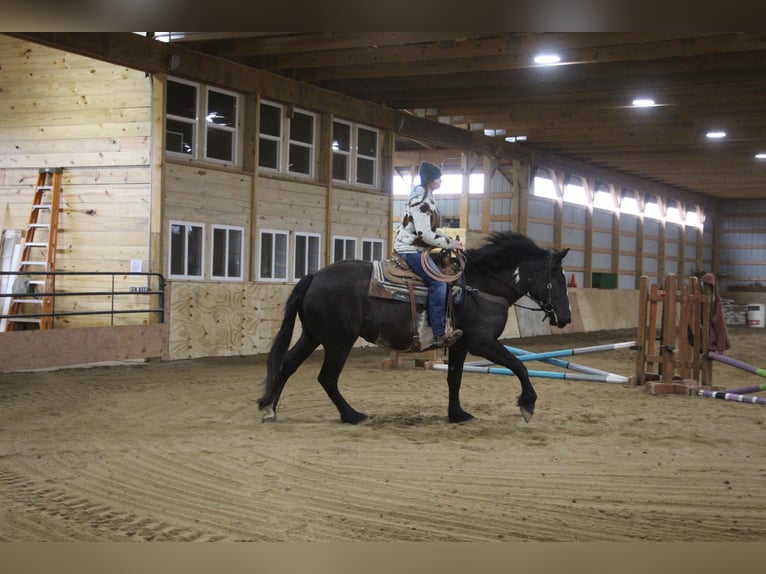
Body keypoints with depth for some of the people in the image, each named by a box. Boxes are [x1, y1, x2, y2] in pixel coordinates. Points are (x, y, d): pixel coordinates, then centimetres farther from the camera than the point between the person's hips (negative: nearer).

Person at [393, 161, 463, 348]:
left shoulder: (427, 199, 14)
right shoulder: (421, 202, -18)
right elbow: (424, 234, -24)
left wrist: (449, 239, 9)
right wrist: (450, 244, -15)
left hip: (416, 248, 11)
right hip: (409, 250, -11)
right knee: (438, 283, -21)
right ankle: (439, 335, -23)